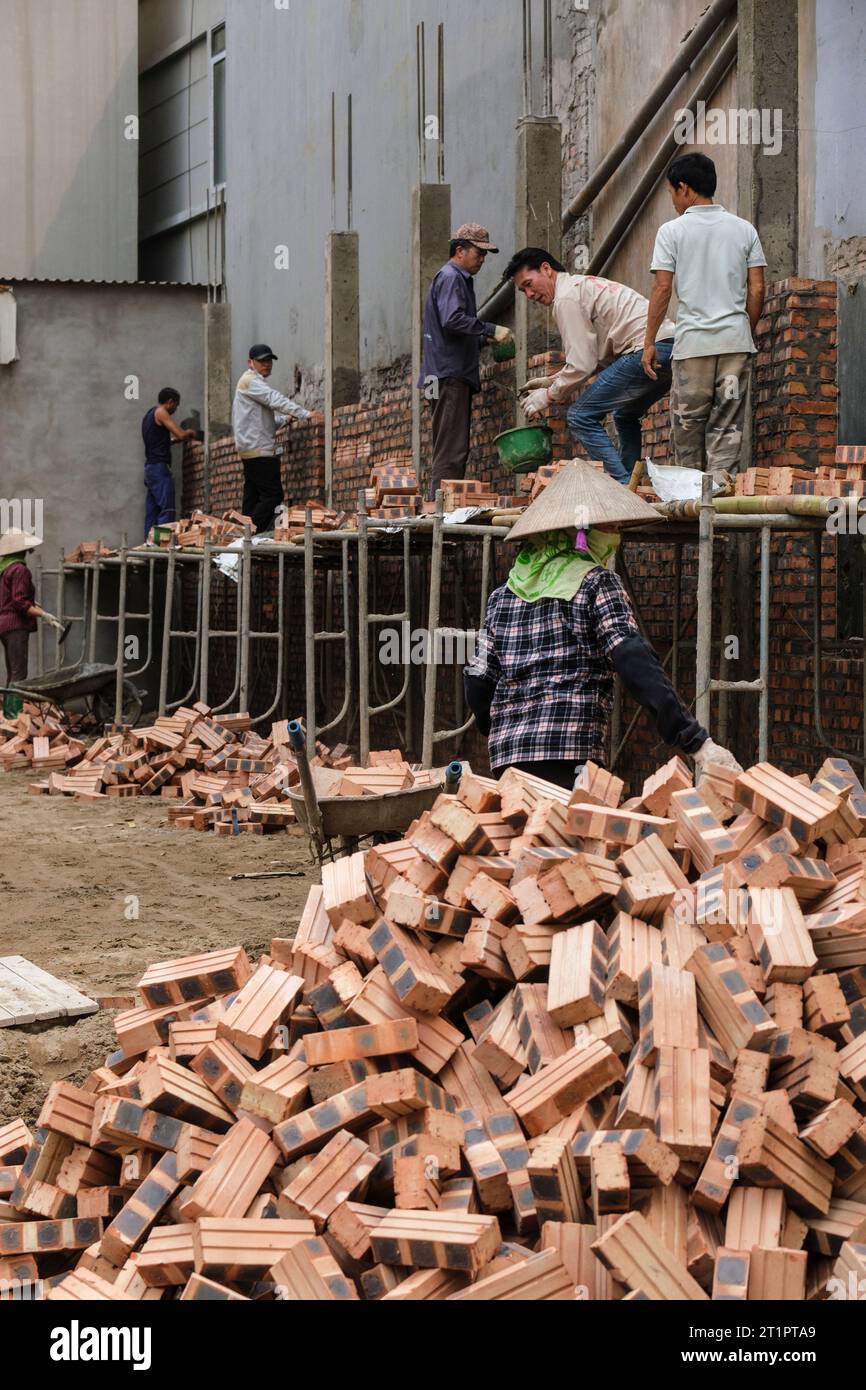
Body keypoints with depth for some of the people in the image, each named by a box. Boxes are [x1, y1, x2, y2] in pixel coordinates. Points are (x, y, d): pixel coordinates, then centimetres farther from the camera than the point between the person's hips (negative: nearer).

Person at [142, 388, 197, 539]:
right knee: (167, 509, -14)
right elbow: (180, 434, -13)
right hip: (159, 467, -10)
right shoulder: (160, 412, -7)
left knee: (152, 511, 6)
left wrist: (175, 440, 19)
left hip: (150, 468, 10)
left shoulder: (149, 415, 22)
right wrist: (190, 433, 6)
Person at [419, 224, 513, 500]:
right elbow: (453, 320, -23)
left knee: (454, 449, 10)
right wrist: (491, 330, -20)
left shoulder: (460, 279, 24)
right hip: (450, 375, -11)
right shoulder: (450, 278, -9)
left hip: (457, 376, 11)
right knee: (451, 448, -13)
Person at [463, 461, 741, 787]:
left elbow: (478, 684, 15)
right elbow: (635, 665, -12)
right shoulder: (596, 582, 0)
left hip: (506, 758, 6)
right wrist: (697, 742, -17)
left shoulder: (504, 594, 17)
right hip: (569, 756, -6)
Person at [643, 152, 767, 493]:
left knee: (687, 420, 8)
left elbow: (662, 289, -5)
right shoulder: (744, 228, 7)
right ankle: (720, 476, -9)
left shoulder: (672, 231, -2)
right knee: (728, 420, 3)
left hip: (693, 340, -2)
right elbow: (757, 289, 5)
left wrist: (649, 342, 1)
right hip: (736, 339, 3)